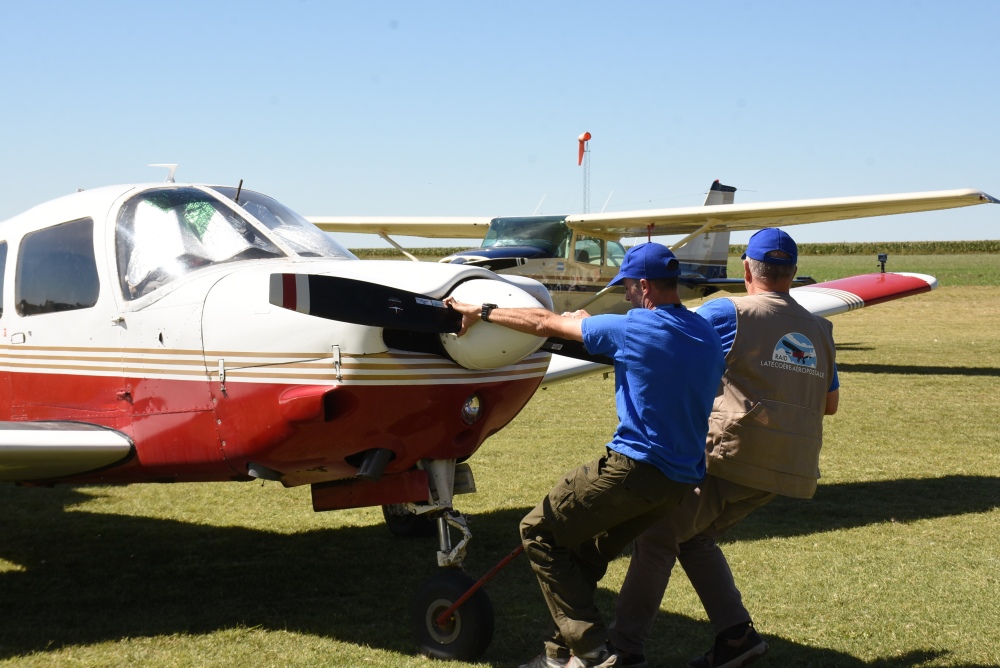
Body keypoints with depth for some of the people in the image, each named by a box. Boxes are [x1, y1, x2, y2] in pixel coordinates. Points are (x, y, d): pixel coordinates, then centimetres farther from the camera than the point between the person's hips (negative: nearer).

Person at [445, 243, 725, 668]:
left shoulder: (633, 329, -10)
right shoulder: (707, 336, 10)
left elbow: (546, 323, -2)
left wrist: (480, 311, 9)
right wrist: (592, 325, 34)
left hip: (634, 467, -8)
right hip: (682, 480, 8)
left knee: (539, 531, 5)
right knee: (587, 550, 21)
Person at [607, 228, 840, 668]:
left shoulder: (729, 314, -7)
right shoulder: (818, 331, 12)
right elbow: (829, 404, 20)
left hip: (733, 454, -7)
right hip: (789, 467, 7)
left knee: (657, 537, 6)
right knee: (695, 537, 22)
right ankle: (735, 632, 12)